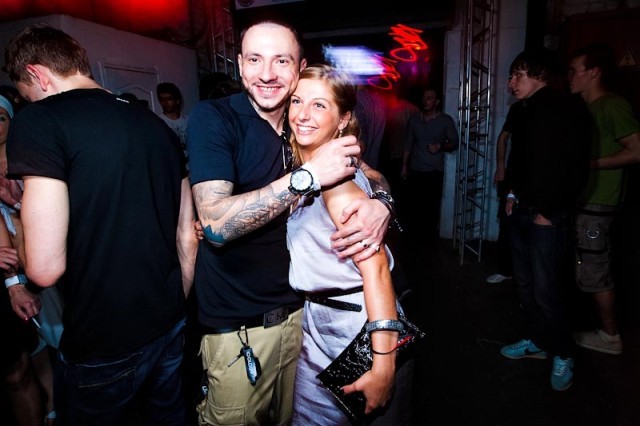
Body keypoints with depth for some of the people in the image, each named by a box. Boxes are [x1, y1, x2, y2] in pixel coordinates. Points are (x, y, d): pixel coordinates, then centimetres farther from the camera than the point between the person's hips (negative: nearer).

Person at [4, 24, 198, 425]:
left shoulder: (39, 120, -14)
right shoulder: (158, 123, 4)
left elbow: (46, 267, -19)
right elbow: (187, 235, 7)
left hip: (103, 346, -5)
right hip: (171, 327, 6)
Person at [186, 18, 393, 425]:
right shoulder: (212, 117, -14)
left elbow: (369, 173, 5)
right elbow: (217, 224, -26)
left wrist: (381, 205, -18)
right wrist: (308, 175, -30)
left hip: (302, 308, 5)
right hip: (238, 325, -5)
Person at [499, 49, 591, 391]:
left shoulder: (567, 110, -11)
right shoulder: (527, 112, 14)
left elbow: (575, 169, -17)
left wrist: (547, 212, -16)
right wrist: (513, 192, 9)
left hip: (546, 217, -8)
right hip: (520, 211, 8)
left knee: (546, 292, -1)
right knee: (525, 285, 15)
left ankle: (563, 354, 21)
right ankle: (538, 342, 33)